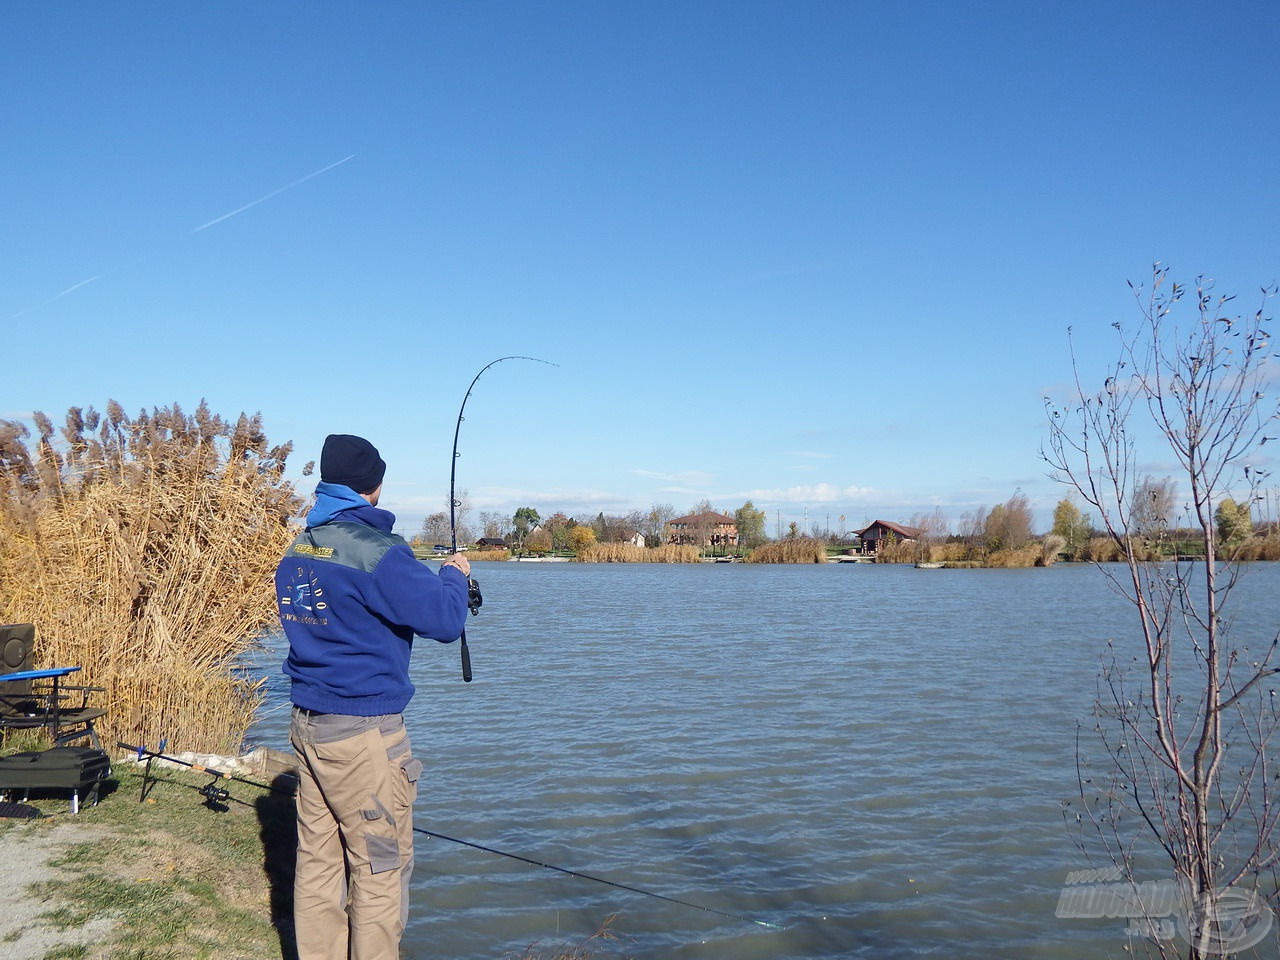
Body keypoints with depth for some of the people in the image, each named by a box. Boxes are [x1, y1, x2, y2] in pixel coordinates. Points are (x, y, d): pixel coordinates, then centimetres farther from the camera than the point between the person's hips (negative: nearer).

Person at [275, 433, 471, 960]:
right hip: (361, 731, -8)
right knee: (381, 866, 4)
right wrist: (454, 575, 0)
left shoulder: (297, 549, 8)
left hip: (307, 723, 8)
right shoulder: (374, 551, -17)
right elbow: (444, 620, -20)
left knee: (318, 859, 15)